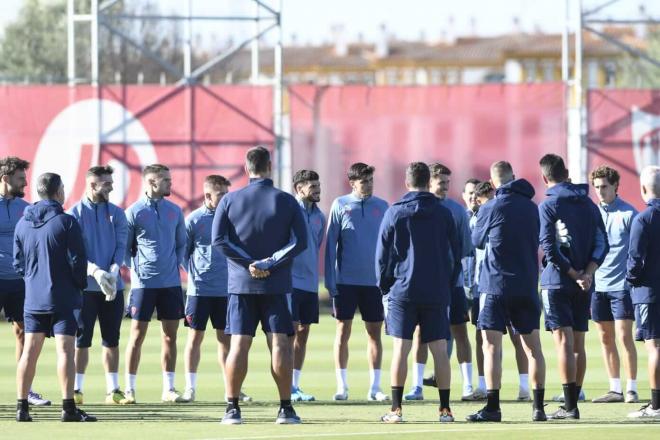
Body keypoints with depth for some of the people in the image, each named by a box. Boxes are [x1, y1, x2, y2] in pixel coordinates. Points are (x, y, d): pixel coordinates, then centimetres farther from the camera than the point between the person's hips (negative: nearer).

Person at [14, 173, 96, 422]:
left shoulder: (23, 223, 5)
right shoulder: (66, 222, -12)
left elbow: (17, 261, 11)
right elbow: (77, 261, -11)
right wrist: (80, 285, 5)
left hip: (33, 298, 5)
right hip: (63, 298, -5)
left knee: (30, 350, 9)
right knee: (65, 349, -6)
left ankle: (22, 407, 10)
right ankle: (68, 408, -10)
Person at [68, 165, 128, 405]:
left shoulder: (116, 213, 9)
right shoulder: (75, 214, -1)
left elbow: (121, 246, 2)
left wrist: (113, 271, -17)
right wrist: (95, 271, -24)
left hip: (113, 286, 3)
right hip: (85, 286, -3)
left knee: (112, 339, 7)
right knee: (82, 339, -2)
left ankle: (113, 390, 12)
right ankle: (76, 389, 2)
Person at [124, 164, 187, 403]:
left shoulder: (174, 211, 9)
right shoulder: (134, 211, -3)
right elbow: (124, 246, 1)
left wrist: (176, 264, 6)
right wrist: (133, 269, -6)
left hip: (171, 282, 4)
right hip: (143, 282, -4)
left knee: (170, 336, 5)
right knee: (137, 334, -1)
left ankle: (168, 388, 11)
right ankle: (129, 388, 4)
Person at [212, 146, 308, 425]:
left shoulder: (230, 200, 1)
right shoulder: (287, 201, -1)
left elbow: (218, 239, -6)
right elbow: (300, 241, -7)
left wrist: (249, 263, -7)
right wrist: (270, 263, -10)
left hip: (241, 285, 1)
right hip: (276, 286, -1)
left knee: (238, 345, 2)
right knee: (280, 344, 1)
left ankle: (232, 408, 1)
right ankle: (285, 409, 0)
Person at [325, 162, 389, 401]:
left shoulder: (381, 207, 4)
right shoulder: (340, 205, 0)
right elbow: (331, 244, -1)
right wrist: (330, 281, -6)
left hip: (374, 280, 2)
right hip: (346, 280, -1)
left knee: (374, 333, 4)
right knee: (343, 332, 2)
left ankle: (375, 386, 9)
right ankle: (342, 386, 7)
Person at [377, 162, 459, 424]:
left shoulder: (395, 213, -2)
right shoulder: (443, 214, 4)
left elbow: (382, 254, 0)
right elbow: (454, 254, 8)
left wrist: (384, 285, 10)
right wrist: (449, 286, 17)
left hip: (402, 291, -2)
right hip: (437, 293, 2)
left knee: (400, 349, -2)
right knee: (439, 350, 4)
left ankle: (396, 409, -5)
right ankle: (445, 409, 3)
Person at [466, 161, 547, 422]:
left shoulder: (490, 209, -7)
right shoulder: (531, 207, 5)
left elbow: (477, 241, 8)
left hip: (495, 285, -4)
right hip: (527, 287, 4)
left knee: (492, 346, -4)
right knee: (532, 346, 9)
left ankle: (493, 408, -10)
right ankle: (539, 407, 9)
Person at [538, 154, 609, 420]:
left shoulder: (548, 206, -7)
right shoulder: (589, 205, 11)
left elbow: (549, 248, -15)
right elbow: (602, 244, 5)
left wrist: (575, 275, -10)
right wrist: (587, 273, -5)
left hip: (557, 282, -6)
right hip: (583, 287, 6)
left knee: (564, 341, -8)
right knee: (577, 343, 10)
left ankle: (570, 406, -13)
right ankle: (573, 402, 14)